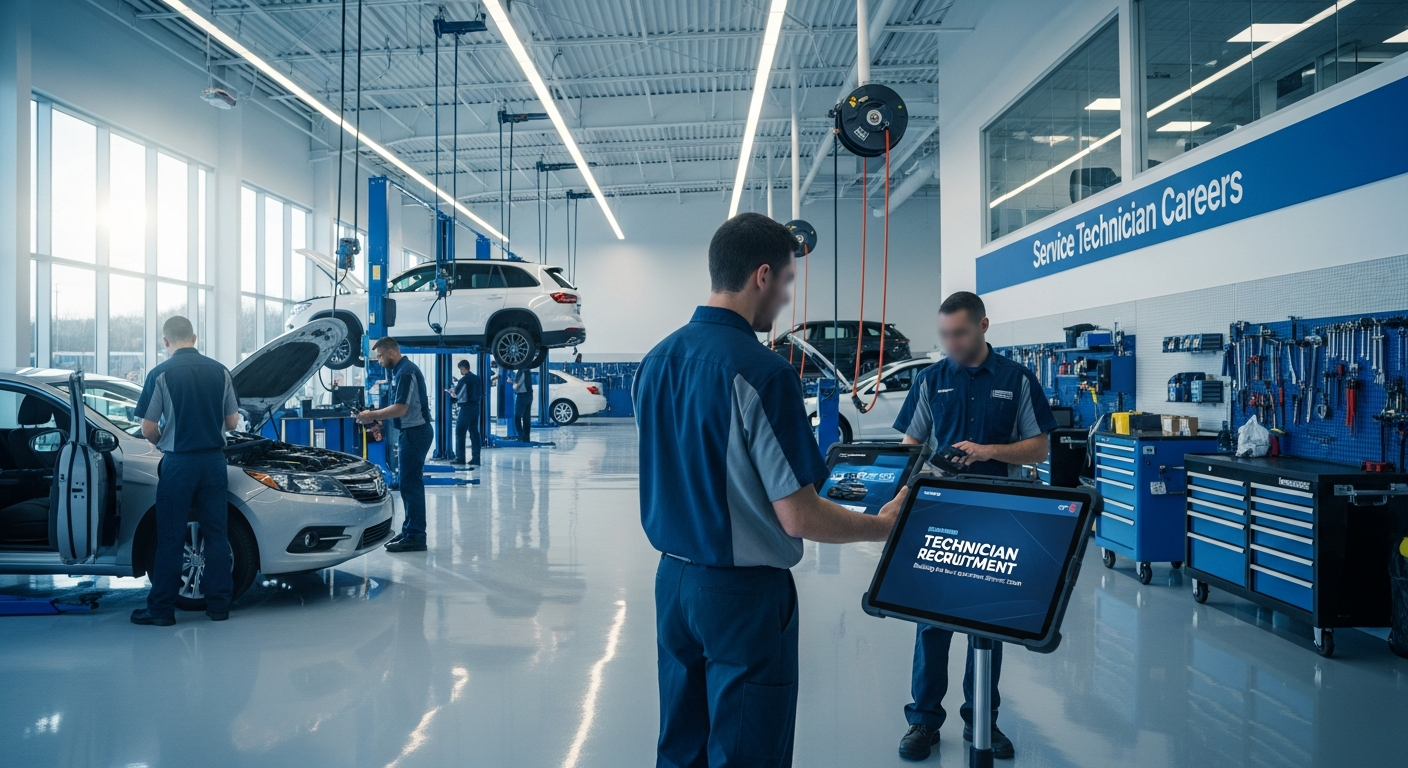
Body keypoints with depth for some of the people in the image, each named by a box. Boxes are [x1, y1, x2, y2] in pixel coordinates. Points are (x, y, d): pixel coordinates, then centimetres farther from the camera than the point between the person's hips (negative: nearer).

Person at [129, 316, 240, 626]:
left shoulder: (160, 374, -8)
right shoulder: (220, 371, 2)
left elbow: (148, 429, -7)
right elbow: (232, 421, 6)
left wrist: (164, 442, 14)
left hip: (178, 462, -3)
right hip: (214, 461, 3)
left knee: (170, 538, 5)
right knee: (216, 533, 9)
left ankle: (162, 609, 12)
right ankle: (219, 603, 13)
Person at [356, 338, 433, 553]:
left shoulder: (406, 372, -16)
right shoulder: (399, 370, 16)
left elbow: (400, 408, -22)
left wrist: (372, 415, -12)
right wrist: (376, 415, 7)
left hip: (414, 432, -11)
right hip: (410, 432, 11)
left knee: (411, 485, -7)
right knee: (410, 484, 14)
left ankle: (415, 537, -4)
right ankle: (409, 531, 22)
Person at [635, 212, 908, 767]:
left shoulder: (656, 360, 2)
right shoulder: (761, 371, -20)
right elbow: (798, 517, -19)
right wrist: (881, 526, -3)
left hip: (672, 578, 7)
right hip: (742, 594, -7)